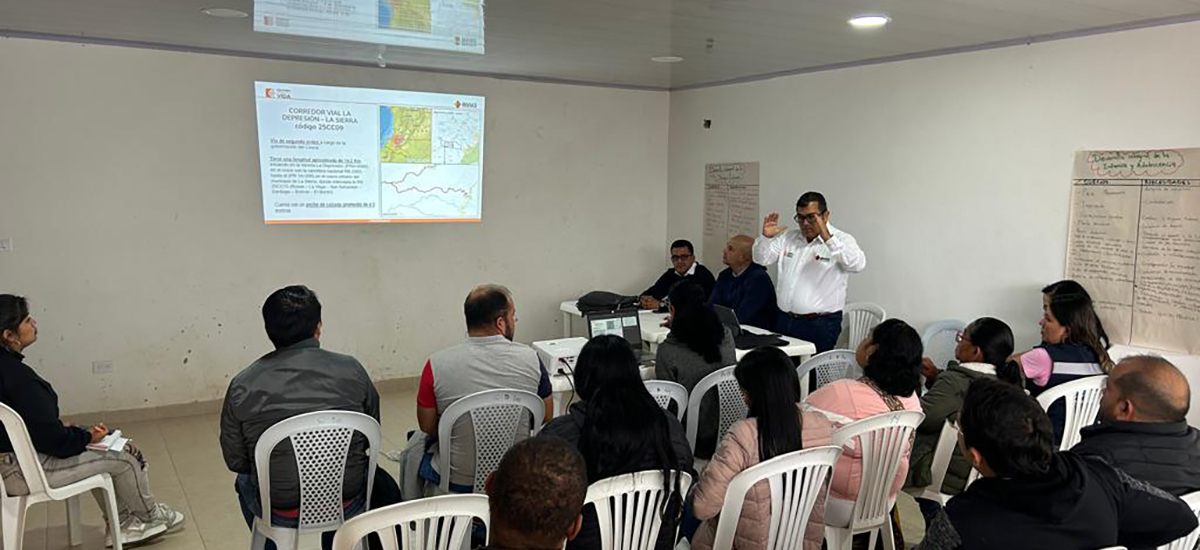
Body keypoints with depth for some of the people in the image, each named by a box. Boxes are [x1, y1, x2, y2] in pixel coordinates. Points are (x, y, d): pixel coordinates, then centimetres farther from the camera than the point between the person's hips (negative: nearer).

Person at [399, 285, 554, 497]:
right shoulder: (531, 359, -12)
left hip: (456, 482, -2)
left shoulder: (437, 365, -17)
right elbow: (547, 418, 1)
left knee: (413, 449, 28)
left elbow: (428, 427, -4)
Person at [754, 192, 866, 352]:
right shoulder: (788, 238, 12)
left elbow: (857, 265, -23)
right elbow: (761, 259, 12)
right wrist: (766, 237, -8)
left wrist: (828, 238, -33)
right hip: (784, 320, 5)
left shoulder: (841, 240, -5)